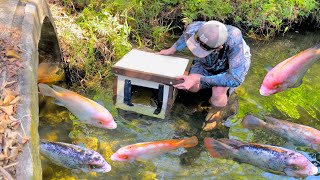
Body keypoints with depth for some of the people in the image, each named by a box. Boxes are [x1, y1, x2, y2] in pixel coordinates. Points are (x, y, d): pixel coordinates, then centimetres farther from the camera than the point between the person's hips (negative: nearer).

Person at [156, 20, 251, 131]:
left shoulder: (235, 42, -46)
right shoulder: (194, 29, -33)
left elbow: (236, 79, -47)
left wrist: (197, 79, -49)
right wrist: (172, 50, -6)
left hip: (233, 66, -4)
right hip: (208, 63, 4)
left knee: (218, 93, -31)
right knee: (191, 87, -21)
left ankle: (217, 112, 5)